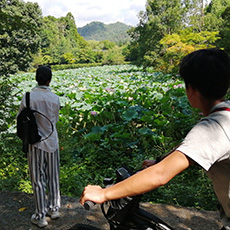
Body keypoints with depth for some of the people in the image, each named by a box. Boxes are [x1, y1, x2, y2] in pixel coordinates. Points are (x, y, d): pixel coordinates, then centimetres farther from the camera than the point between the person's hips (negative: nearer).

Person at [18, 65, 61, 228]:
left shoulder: (28, 98, -13)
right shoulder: (55, 98, -8)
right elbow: (55, 120, 5)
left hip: (36, 143, -2)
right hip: (52, 142, 2)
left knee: (38, 179, 8)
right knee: (53, 177, 16)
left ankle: (40, 216, 17)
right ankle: (54, 208, 31)